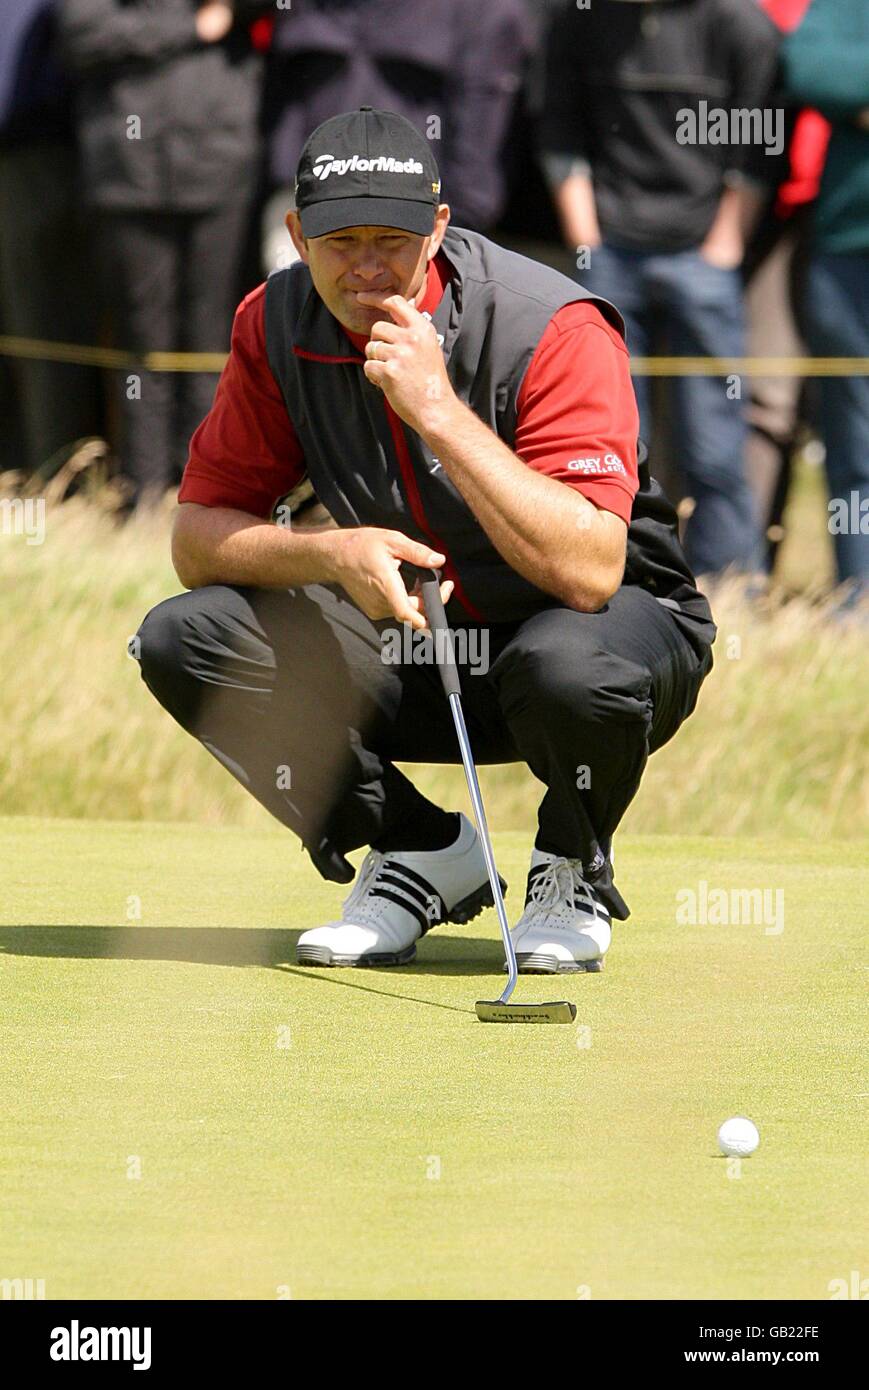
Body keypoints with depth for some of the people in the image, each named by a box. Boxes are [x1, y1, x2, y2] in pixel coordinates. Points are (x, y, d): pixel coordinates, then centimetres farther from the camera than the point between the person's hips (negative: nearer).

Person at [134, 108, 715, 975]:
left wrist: (439, 411, -39)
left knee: (569, 666, -41)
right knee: (182, 637, -16)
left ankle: (573, 872, -4)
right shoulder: (277, 326, -8)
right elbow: (198, 537, -7)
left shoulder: (556, 331, -25)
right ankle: (420, 855, 2)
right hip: (402, 646, 5)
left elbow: (589, 573, -36)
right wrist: (332, 552, -28)